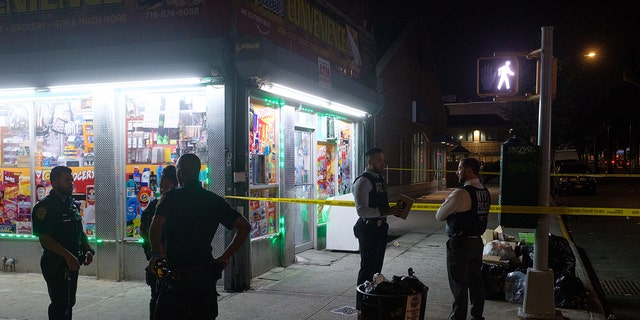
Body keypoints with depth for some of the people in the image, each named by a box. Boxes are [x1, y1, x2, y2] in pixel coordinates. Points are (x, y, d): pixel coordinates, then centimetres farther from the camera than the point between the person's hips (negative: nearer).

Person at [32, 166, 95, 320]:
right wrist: (68, 256, -26)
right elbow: (44, 238, -20)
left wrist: (88, 249, 2)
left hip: (73, 263, 8)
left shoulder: (72, 204, 11)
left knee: (69, 302, 17)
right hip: (56, 264, -8)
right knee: (60, 306, -5)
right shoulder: (45, 207, -14)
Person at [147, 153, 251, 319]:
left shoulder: (172, 197, -9)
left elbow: (155, 226, -25)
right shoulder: (214, 200, 5)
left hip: (177, 276, -5)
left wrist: (156, 253, -8)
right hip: (206, 273, 5)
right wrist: (225, 256, 7)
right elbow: (244, 226, 2)